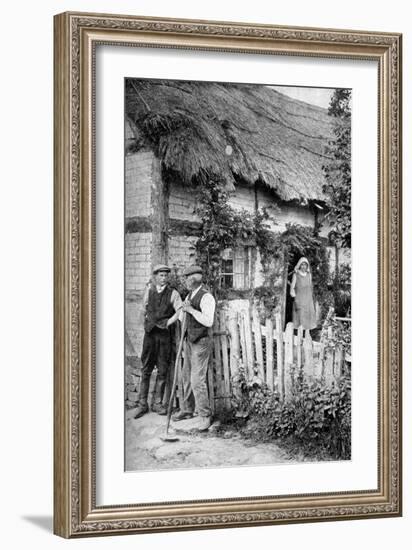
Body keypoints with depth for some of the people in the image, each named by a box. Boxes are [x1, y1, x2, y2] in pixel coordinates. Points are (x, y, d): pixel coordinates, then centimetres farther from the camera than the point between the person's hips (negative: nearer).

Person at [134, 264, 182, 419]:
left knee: (162, 370, 2)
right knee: (146, 370, 2)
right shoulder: (149, 291, 8)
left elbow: (180, 311, -11)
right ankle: (142, 404, 5)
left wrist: (167, 323, -15)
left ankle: (158, 403, 11)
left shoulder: (173, 293, 0)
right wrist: (147, 322, 13)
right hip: (150, 334, 2)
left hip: (165, 334, -1)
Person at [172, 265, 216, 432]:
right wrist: (183, 309, 6)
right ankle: (187, 410, 31)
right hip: (189, 340, 9)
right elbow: (181, 316, 26)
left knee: (197, 379, -12)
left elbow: (208, 321, -26)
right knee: (187, 376, 17)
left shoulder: (206, 297, -16)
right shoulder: (189, 296, 12)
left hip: (201, 341, -9)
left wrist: (191, 310, -23)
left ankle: (205, 416, -5)